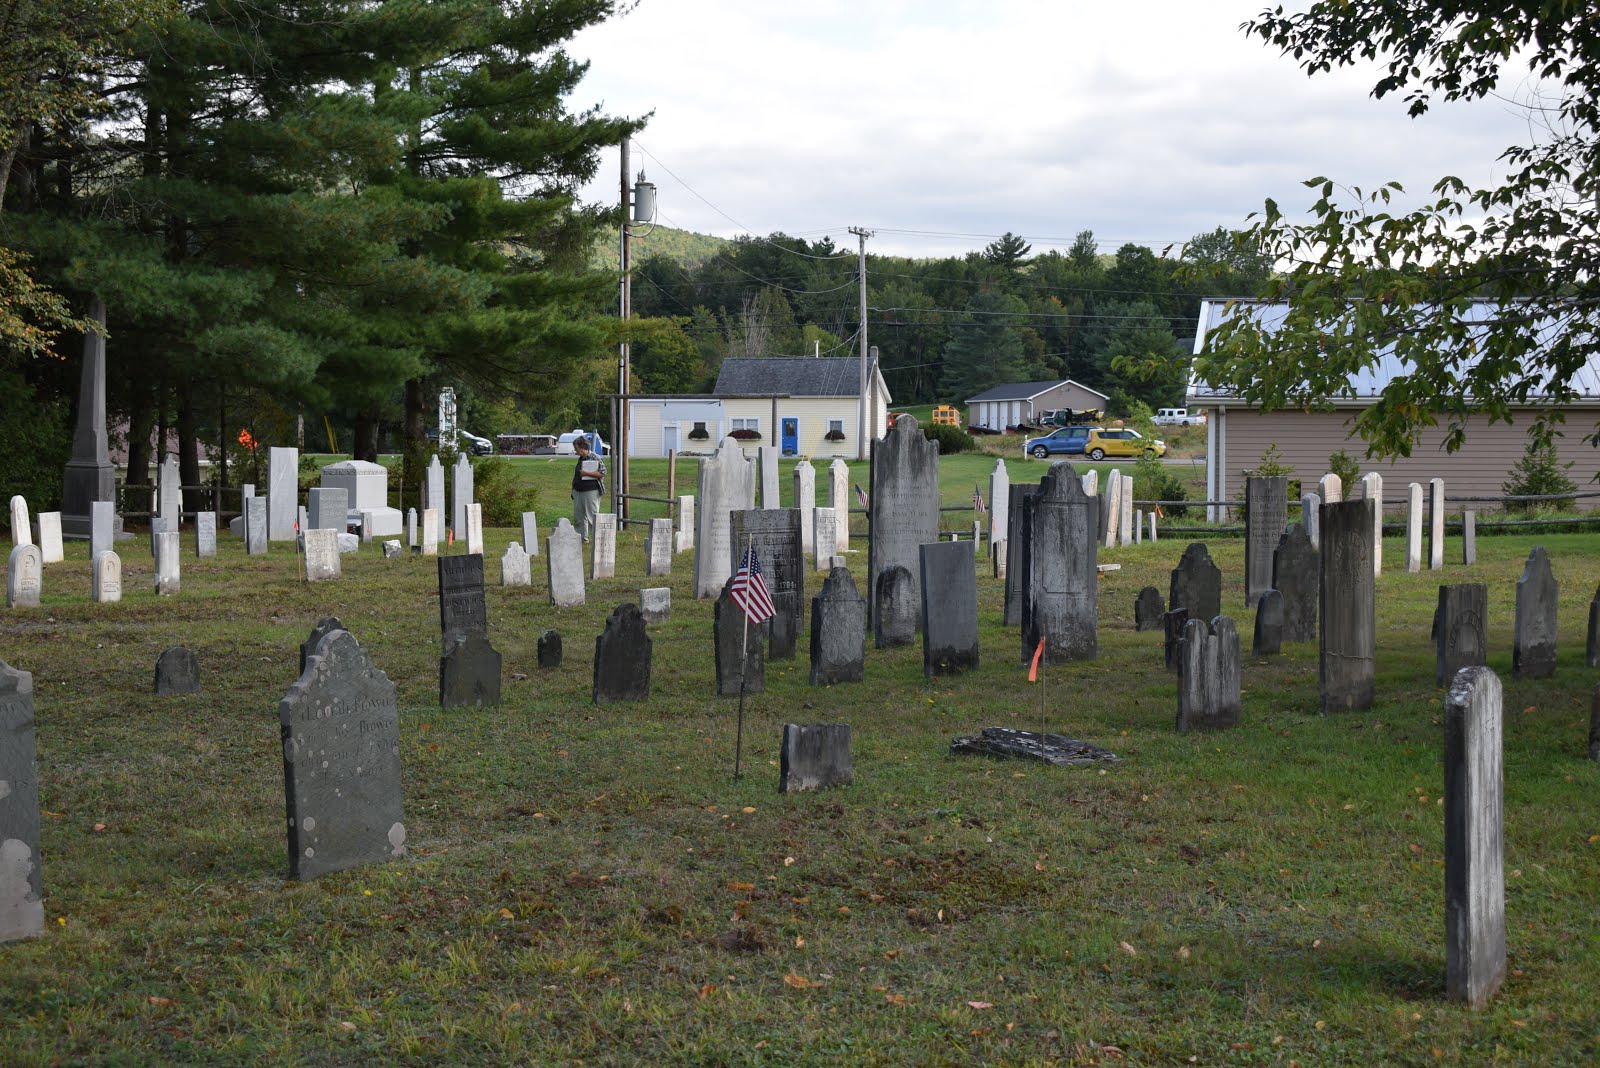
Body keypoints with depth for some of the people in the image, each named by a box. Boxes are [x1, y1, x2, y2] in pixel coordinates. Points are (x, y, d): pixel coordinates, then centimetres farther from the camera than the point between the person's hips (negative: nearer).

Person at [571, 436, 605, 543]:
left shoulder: (594, 458, -8)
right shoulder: (580, 459, 15)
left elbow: (602, 473, -15)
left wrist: (587, 473, -19)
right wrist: (573, 491, 20)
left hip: (591, 491, -8)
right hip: (578, 492, 8)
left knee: (592, 516, -6)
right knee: (578, 516, 8)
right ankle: (581, 537, 15)